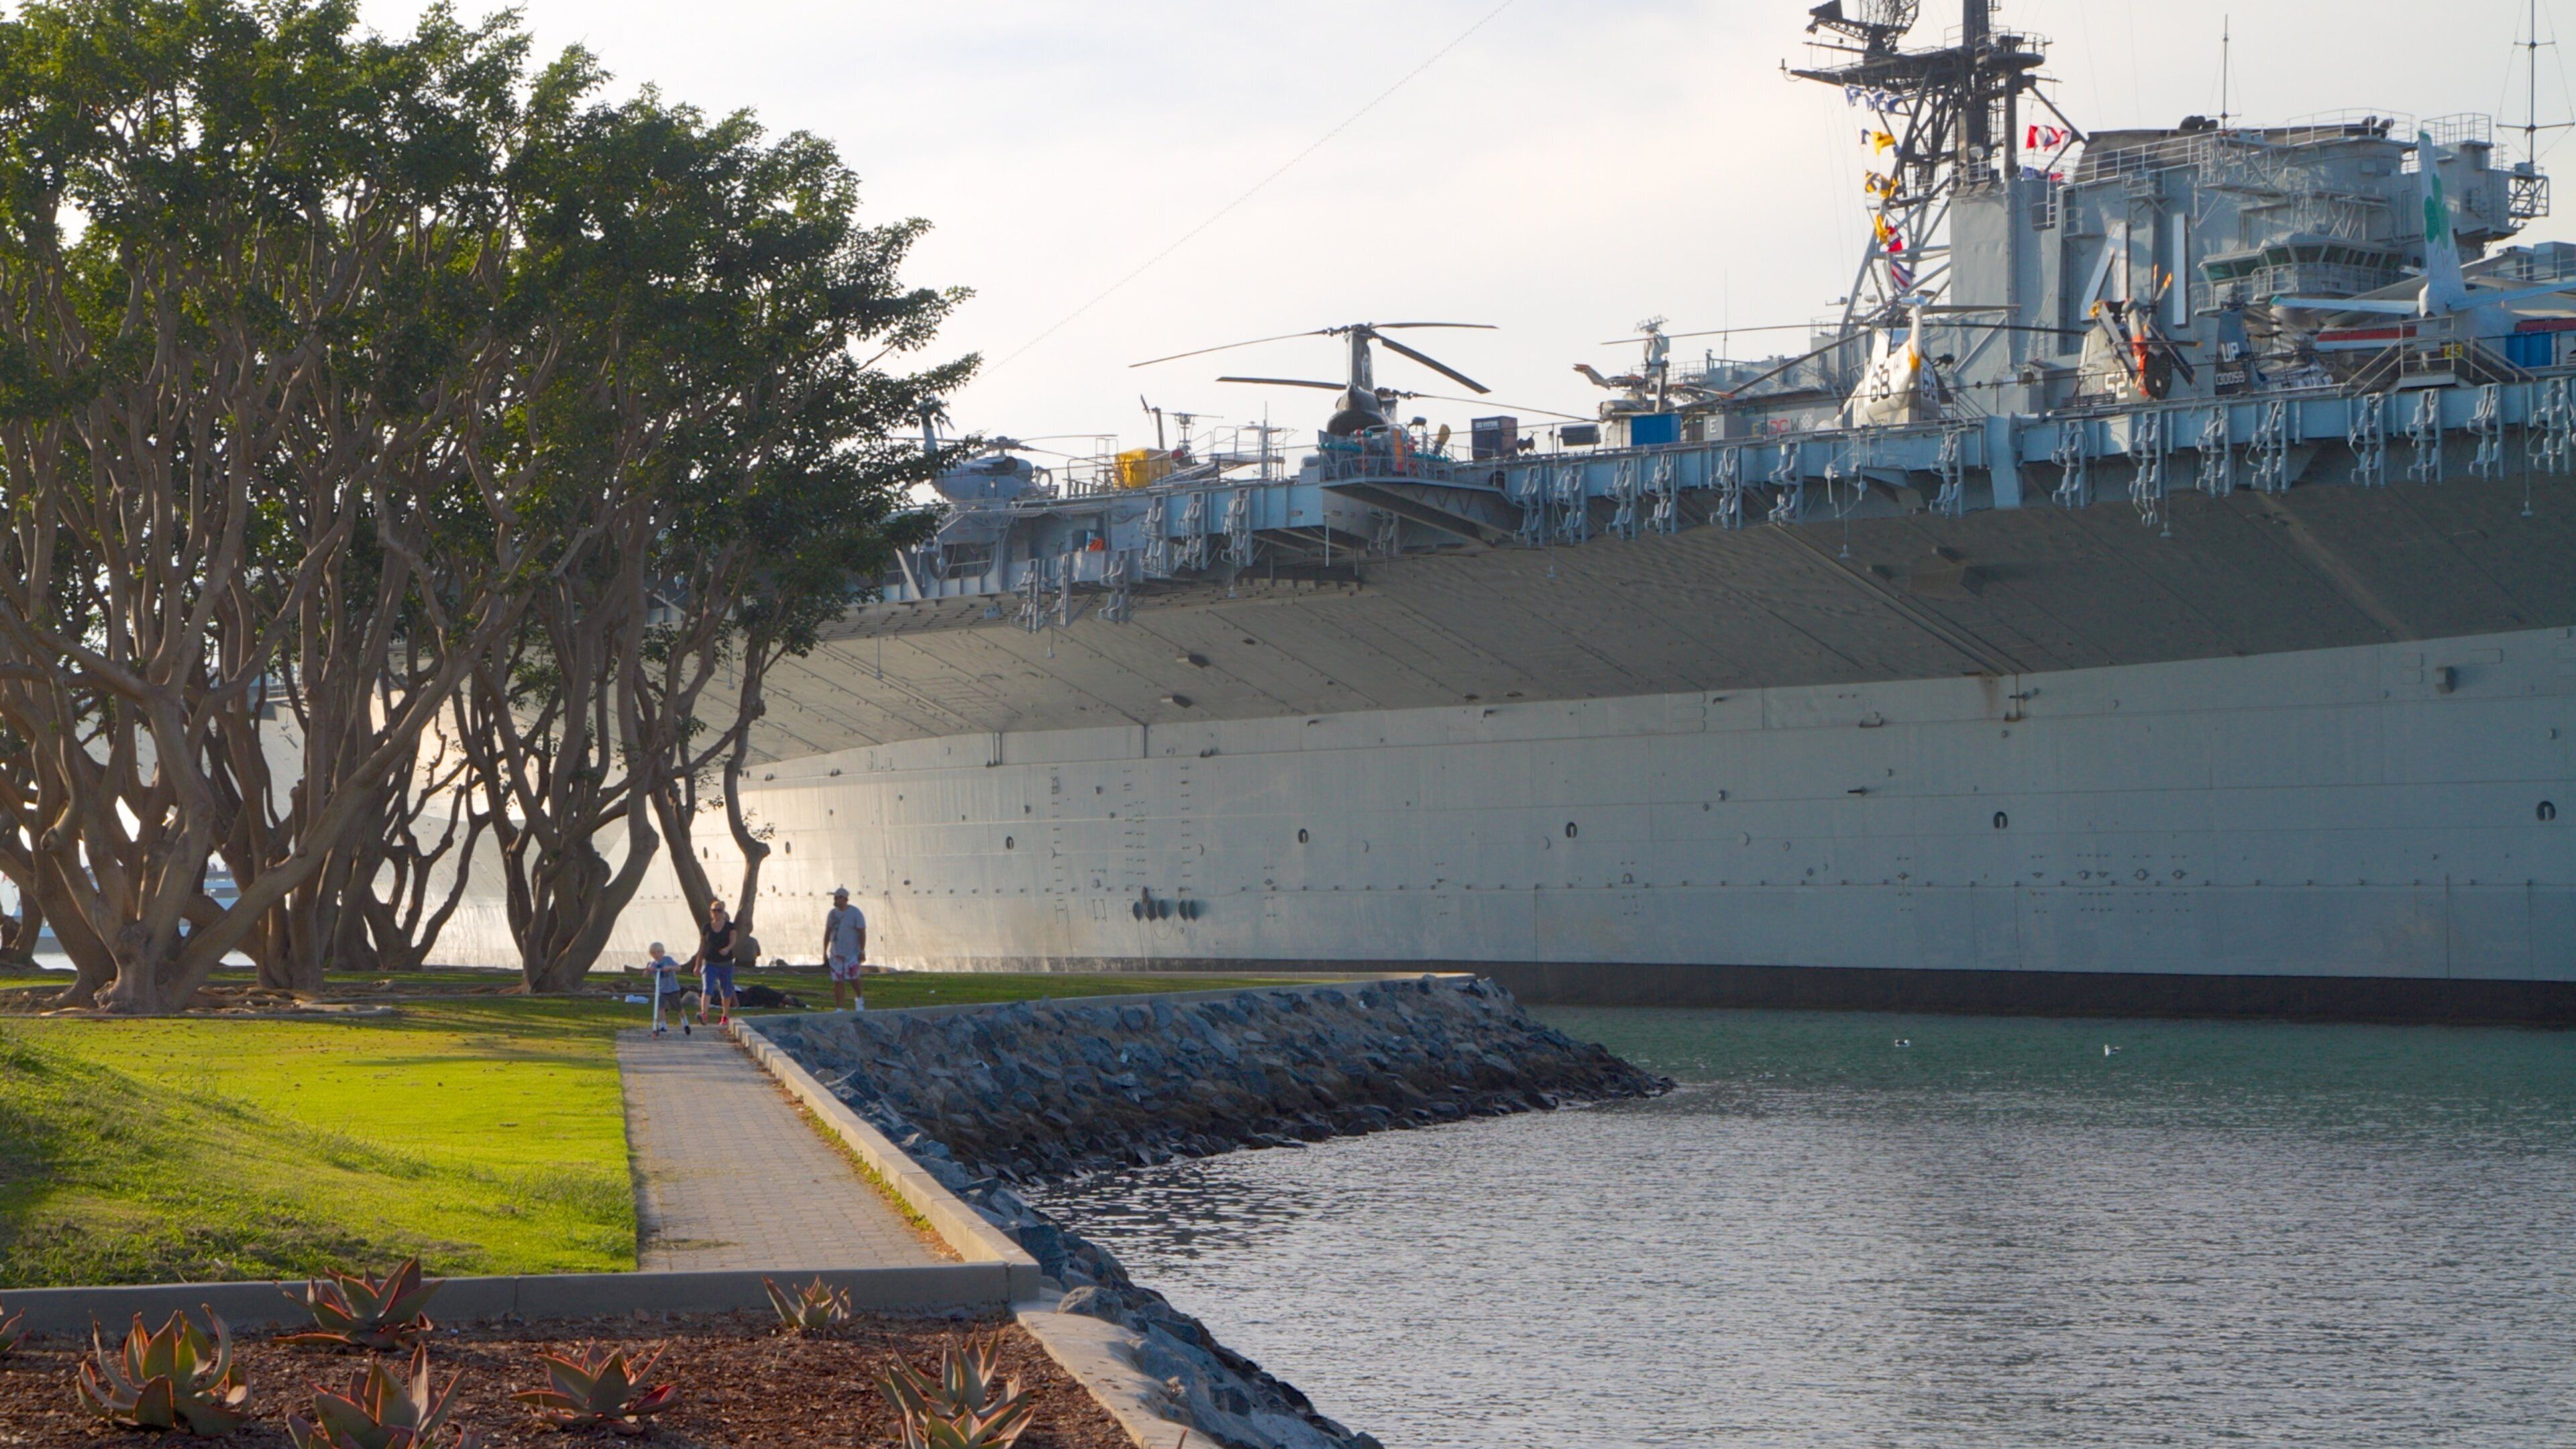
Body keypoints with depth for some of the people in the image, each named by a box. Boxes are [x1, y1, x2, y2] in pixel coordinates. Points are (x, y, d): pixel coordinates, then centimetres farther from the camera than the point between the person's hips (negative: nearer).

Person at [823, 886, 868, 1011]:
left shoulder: (855, 913, -7)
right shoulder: (832, 913, 9)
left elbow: (862, 933, -7)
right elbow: (828, 932, 15)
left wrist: (862, 951, -13)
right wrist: (825, 952, 14)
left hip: (852, 954, -5)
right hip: (836, 953, 5)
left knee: (854, 979, -6)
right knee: (837, 981, 1)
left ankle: (859, 1000, 22)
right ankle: (838, 1009, 5)